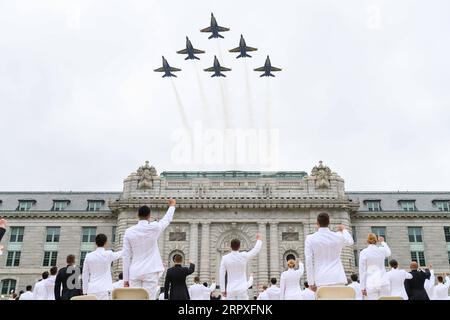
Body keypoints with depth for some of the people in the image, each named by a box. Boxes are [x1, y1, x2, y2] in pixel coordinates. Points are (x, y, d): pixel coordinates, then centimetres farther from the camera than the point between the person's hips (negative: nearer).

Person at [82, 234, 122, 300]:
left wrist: (85, 292, 15)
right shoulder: (108, 254, -2)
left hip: (91, 290, 3)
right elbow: (117, 255, 20)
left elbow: (85, 275, 8)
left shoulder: (89, 256, 5)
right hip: (104, 289, -3)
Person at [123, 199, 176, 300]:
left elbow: (126, 257, 2)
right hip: (150, 272, -2)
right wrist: (172, 206, 36)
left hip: (134, 273, 2)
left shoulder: (129, 231, 1)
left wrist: (126, 278, 8)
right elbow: (167, 219, 17)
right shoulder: (154, 228, -4)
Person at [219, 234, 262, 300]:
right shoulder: (244, 256, -7)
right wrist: (258, 240, 29)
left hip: (230, 290, 1)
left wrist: (223, 290, 6)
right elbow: (256, 250, 11)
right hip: (242, 289, -1)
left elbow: (221, 275, -2)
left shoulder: (225, 258, -5)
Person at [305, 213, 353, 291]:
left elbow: (309, 262, -3)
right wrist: (343, 230, 48)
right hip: (338, 278, 2)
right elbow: (350, 242, 29)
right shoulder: (338, 237, 5)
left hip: (321, 280, -2)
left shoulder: (310, 239, -1)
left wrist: (311, 282, 2)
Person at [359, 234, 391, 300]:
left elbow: (362, 271, -5)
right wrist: (382, 242, 48)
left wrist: (363, 287, -1)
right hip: (383, 283, 3)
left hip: (371, 284, -2)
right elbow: (388, 253, 33)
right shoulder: (382, 250, 6)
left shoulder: (363, 252, -4)